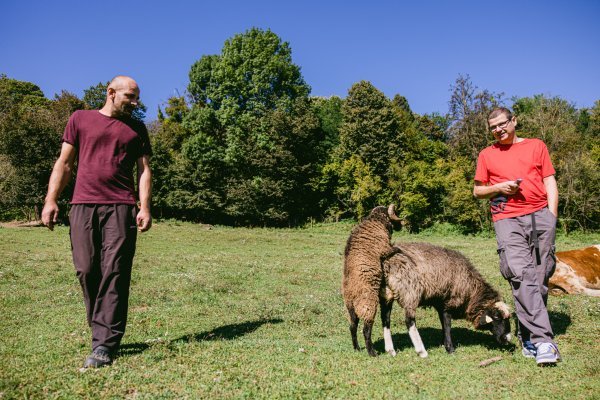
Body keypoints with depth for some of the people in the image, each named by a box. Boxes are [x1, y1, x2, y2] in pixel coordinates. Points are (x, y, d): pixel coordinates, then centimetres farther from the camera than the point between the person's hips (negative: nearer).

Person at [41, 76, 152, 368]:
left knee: (114, 274, -8)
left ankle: (104, 345, -7)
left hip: (121, 208, 0)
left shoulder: (136, 128, 17)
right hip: (83, 206, 1)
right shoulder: (80, 119, 15)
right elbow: (64, 163, 12)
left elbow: (144, 169, 10)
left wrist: (145, 208, -3)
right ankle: (103, 331, 17)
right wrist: (50, 200, 1)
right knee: (87, 271, 0)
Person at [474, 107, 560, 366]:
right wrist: (498, 188, -1)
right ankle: (542, 340, -18)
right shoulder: (487, 155, 17)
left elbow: (550, 182, 13)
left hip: (541, 216, 1)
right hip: (507, 220, -1)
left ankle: (527, 337, 11)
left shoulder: (536, 146, 17)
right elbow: (477, 191, 19)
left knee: (540, 277, -2)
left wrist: (551, 215, 2)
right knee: (521, 275, -17)